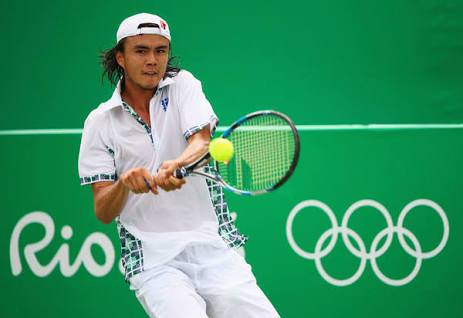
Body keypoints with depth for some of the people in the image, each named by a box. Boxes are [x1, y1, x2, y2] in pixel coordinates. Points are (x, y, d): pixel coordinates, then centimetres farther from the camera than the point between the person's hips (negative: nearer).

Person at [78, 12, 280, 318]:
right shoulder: (100, 121, 6)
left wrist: (177, 165, -34)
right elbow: (103, 212, 2)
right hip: (152, 258, -1)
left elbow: (202, 141, -12)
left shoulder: (183, 84, 8)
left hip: (214, 246, 1)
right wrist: (124, 183, -20)